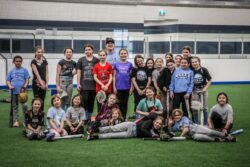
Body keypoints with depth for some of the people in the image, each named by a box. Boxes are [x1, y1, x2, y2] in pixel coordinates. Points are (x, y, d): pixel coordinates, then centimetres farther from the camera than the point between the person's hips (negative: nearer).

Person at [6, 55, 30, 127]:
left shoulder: (24, 70, 4)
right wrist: (10, 86, -9)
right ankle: (16, 121, 16)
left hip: (22, 91, -3)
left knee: (24, 105, -9)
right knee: (14, 107, 9)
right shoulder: (11, 71, 11)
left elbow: (27, 80, -1)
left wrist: (24, 87, -14)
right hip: (14, 91, 3)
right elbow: (7, 80, 10)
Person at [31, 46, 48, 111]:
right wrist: (41, 83, -20)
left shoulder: (45, 62, 9)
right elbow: (36, 73, -12)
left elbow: (46, 73, 6)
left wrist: (46, 83, -6)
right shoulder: (33, 62, -3)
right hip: (36, 83, -4)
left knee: (42, 100, 7)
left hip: (44, 84, 4)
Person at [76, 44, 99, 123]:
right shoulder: (81, 60, 7)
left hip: (93, 85, 2)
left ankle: (89, 119, 18)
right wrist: (78, 84, -1)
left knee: (91, 103, 7)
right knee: (84, 101, -10)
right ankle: (84, 119, -2)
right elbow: (78, 72, 5)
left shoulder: (96, 60, 7)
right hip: (84, 86, -2)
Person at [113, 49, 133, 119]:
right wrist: (114, 87, 0)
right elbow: (114, 76, 5)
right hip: (119, 87, -1)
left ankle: (124, 118, 16)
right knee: (119, 103, 2)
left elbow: (132, 77, 4)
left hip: (127, 87, 1)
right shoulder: (116, 64, 4)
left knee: (125, 103, 8)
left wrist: (131, 87, -1)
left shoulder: (129, 64, 3)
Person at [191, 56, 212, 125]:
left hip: (203, 90, 0)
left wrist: (205, 88, -12)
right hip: (195, 91, 1)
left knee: (204, 107, 8)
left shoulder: (204, 70, -11)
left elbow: (209, 80, -2)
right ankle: (195, 124, 15)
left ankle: (205, 123, 20)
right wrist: (192, 94, -6)